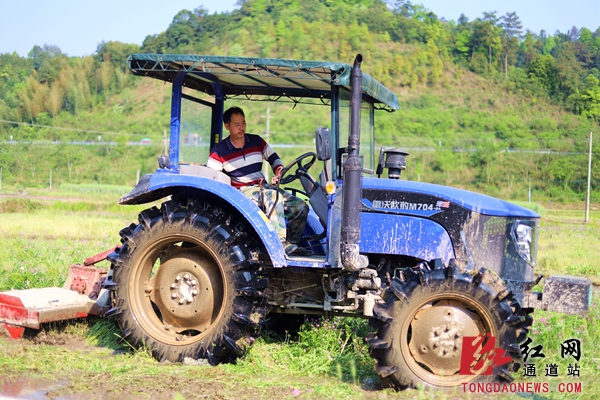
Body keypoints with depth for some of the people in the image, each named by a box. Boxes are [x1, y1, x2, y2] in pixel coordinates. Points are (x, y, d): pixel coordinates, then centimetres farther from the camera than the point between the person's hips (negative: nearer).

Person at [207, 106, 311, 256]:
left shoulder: (257, 141, 12)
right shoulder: (219, 151, 0)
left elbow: (274, 159, 17)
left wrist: (279, 172, -6)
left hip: (264, 188, 6)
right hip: (242, 192, -6)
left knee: (300, 207, -13)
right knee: (273, 196, -37)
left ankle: (290, 244, -5)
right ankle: (281, 243, -39)